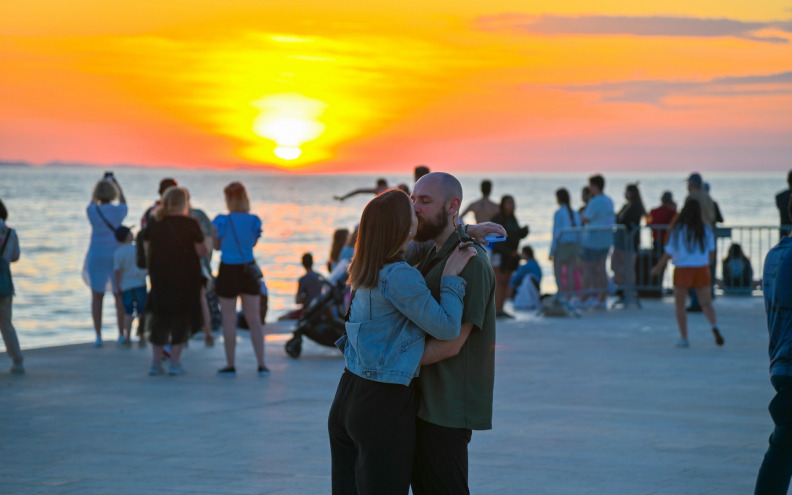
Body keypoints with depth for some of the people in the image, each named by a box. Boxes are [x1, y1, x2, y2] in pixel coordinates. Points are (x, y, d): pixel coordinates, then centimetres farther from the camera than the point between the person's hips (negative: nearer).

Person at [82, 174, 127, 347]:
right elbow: (123, 202, 18)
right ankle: (121, 335, 8)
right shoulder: (119, 211, -7)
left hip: (97, 257, -1)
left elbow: (92, 202, 16)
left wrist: (102, 182, 26)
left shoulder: (93, 211, -10)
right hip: (117, 257, 1)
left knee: (97, 296, 4)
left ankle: (98, 337, 1)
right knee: (119, 296, 9)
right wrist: (115, 182, 31)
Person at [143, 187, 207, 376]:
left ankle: (156, 362, 11)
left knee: (159, 317, 12)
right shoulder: (190, 225, -11)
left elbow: (148, 250, 9)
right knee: (181, 318, 6)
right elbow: (201, 252, -10)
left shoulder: (154, 224, 1)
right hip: (186, 278, -3)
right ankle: (175, 362, 3)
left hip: (160, 277, 4)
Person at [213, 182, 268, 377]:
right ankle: (261, 365, 8)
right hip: (249, 271, 3)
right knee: (254, 319, 9)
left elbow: (217, 245, 1)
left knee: (229, 320, 6)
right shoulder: (254, 221, -4)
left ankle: (230, 365, 10)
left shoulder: (222, 221, -13)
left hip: (228, 272, -3)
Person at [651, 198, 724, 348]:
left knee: (679, 305, 9)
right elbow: (711, 252, 7)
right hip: (702, 269, 2)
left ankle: (684, 338, 6)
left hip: (683, 269, -2)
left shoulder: (677, 229, -8)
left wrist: (658, 267, 8)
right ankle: (714, 326, -22)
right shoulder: (706, 229, 0)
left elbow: (669, 253, -6)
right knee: (706, 303, 5)